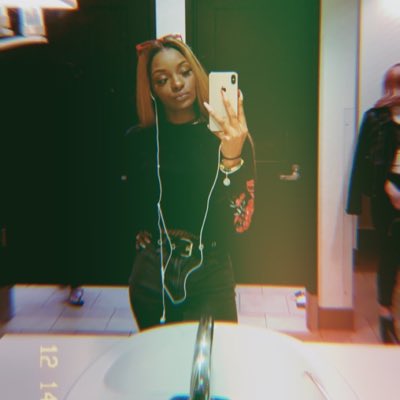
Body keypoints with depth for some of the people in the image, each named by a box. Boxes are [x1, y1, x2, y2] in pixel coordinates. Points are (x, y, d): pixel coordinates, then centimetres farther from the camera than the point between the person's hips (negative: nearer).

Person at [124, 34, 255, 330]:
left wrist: (232, 158, -28)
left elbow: (240, 223, -17)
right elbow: (137, 211, 8)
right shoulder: (140, 140, -2)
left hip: (210, 281, -2)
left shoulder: (232, 139, -9)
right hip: (152, 279, 2)